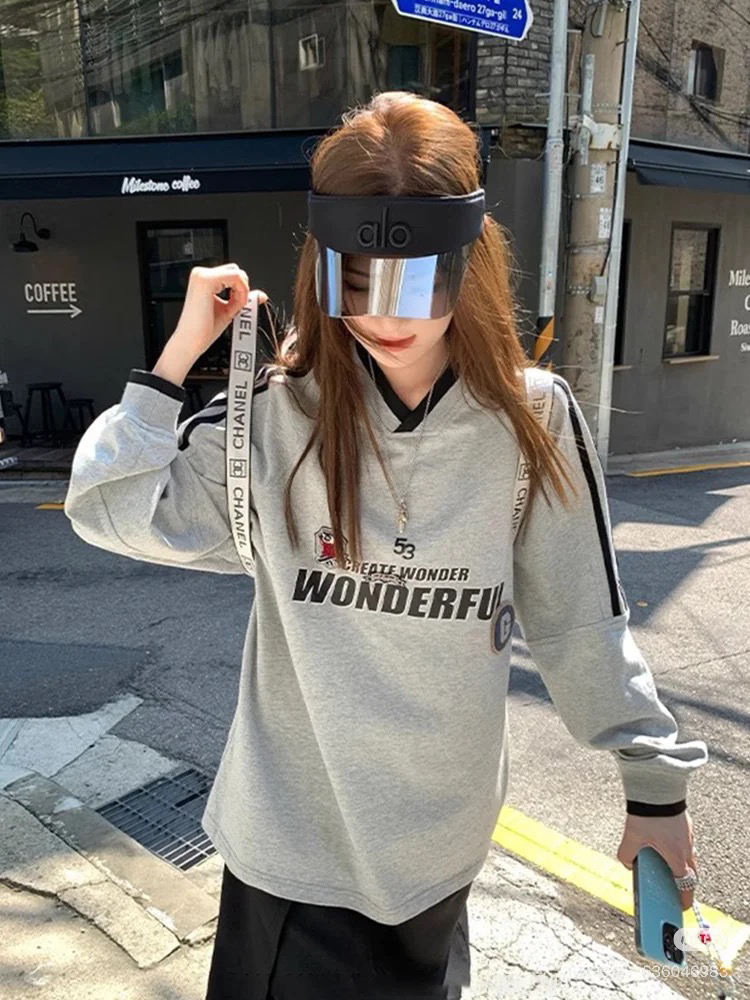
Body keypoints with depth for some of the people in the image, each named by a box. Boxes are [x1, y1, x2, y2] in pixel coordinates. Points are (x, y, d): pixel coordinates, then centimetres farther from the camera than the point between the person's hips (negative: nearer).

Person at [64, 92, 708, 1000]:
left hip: (445, 836, 2)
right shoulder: (276, 414, -11)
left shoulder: (533, 421, -11)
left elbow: (579, 622, -4)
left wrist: (656, 781, 2)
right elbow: (112, 512, -13)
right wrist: (182, 349, -15)